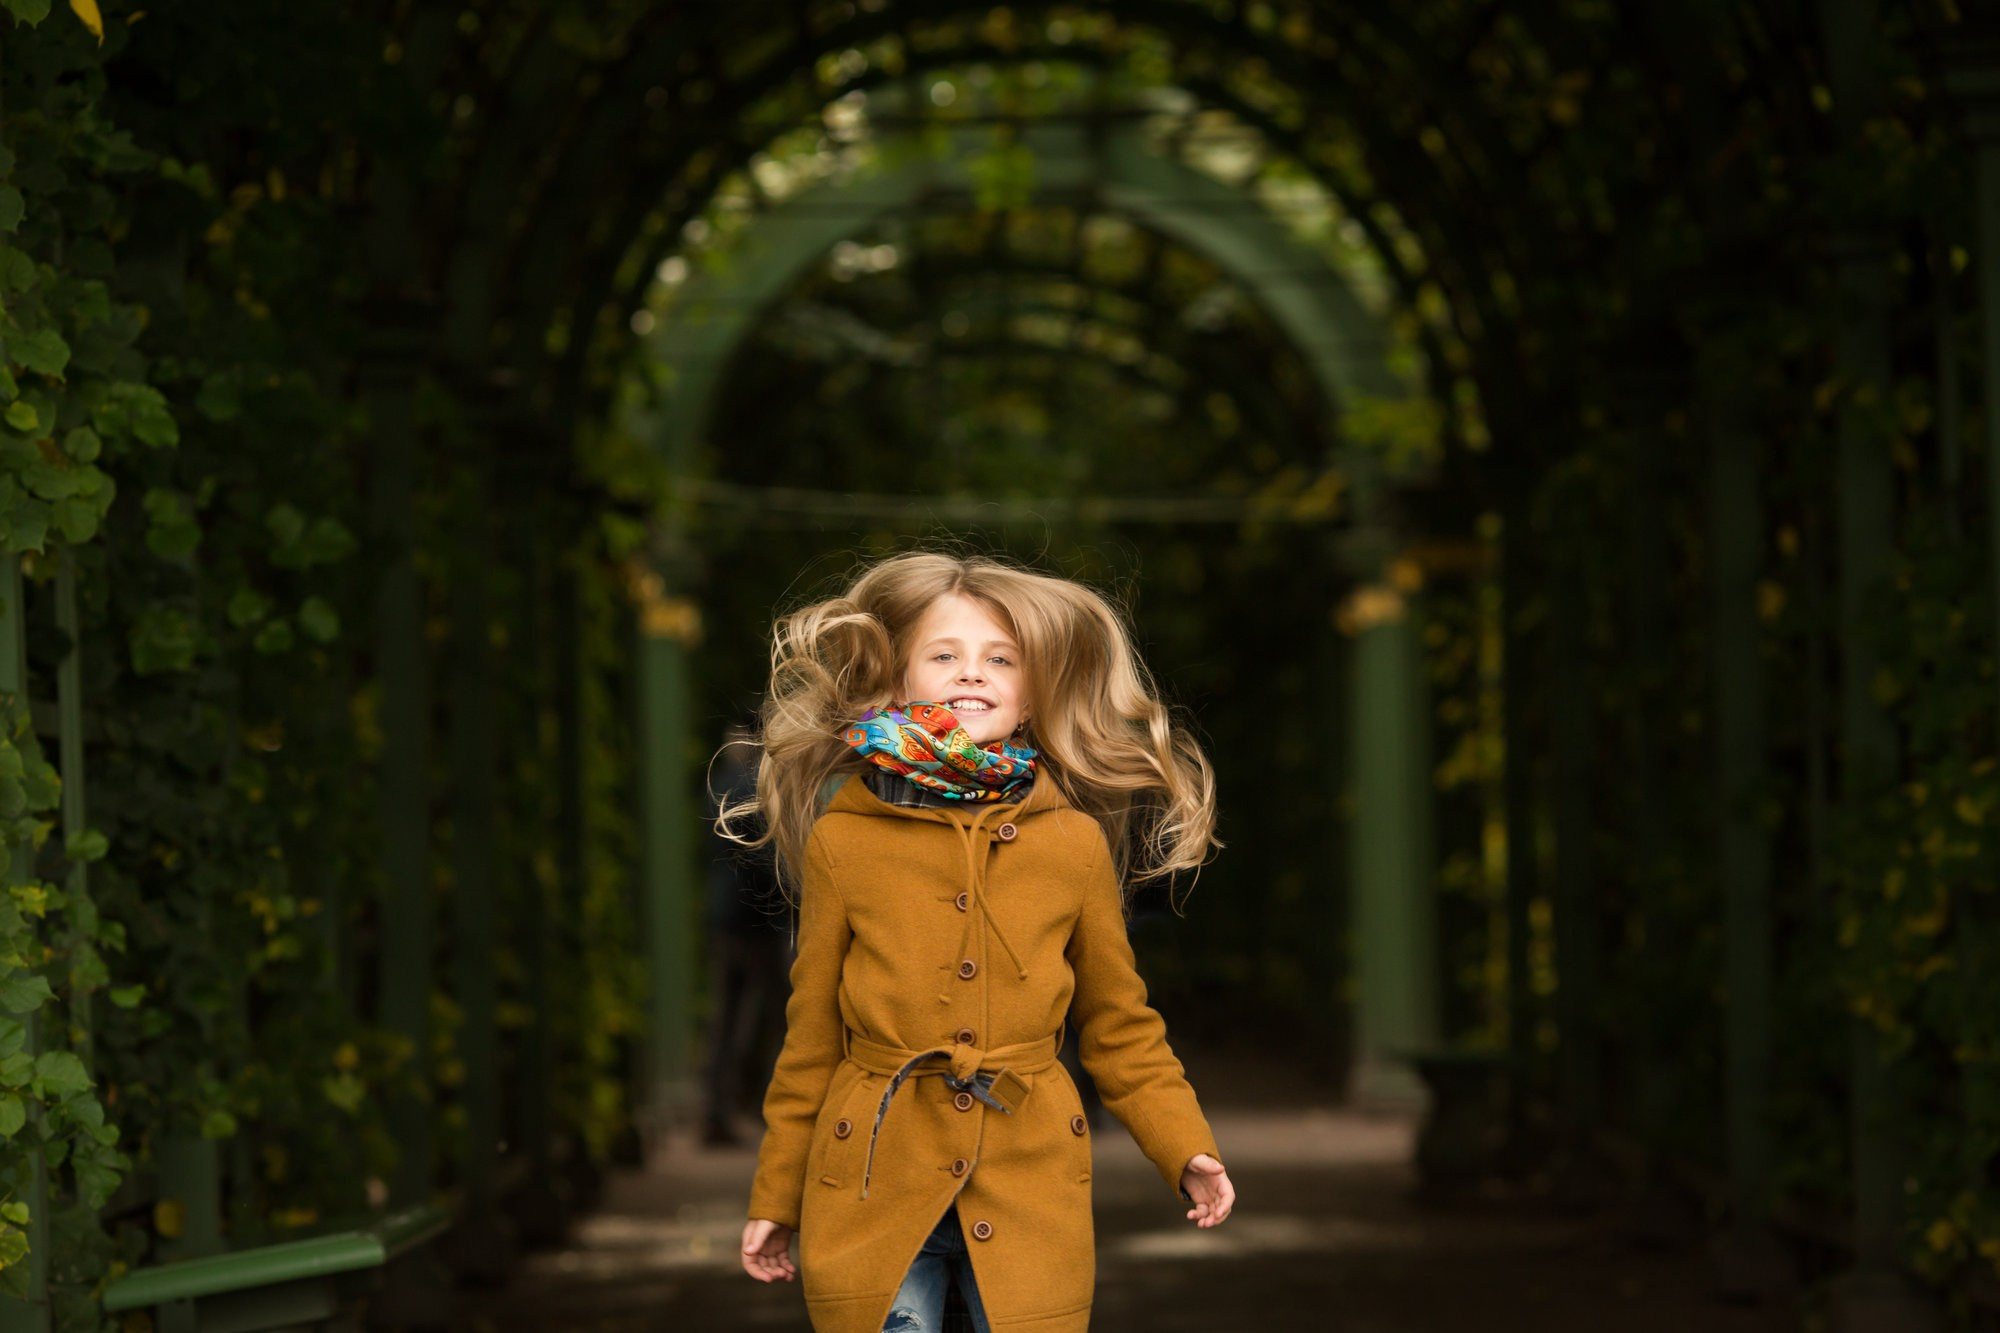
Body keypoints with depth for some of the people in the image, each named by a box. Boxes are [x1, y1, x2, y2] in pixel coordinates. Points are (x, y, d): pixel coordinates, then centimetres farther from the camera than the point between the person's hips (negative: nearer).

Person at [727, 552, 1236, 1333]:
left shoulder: (1075, 843, 3)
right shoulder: (839, 842, 1)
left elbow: (1120, 1030, 12)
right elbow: (810, 1043, 8)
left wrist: (1186, 1152, 2)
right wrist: (775, 1200, 11)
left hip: (1029, 1185, 1)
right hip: (872, 1189, -1)